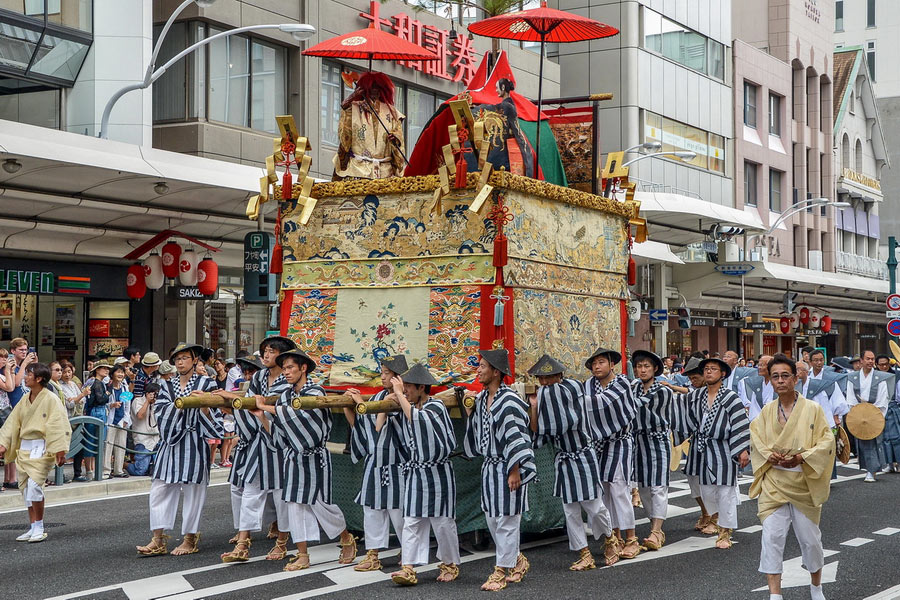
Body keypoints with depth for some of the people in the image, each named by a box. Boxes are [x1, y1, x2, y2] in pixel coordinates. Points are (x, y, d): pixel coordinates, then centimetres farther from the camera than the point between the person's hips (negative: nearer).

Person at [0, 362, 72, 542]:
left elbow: (59, 426, -14)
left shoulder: (51, 399, -11)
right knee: (25, 487, 8)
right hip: (24, 448, 8)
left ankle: (39, 528, -4)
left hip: (41, 448, -8)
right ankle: (33, 528, 17)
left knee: (34, 485, -17)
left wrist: (60, 451, -19)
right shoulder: (25, 399, 10)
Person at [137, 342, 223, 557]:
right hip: (170, 442, 4)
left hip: (194, 444, -4)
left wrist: (203, 405, -19)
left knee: (193, 491, 0)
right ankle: (159, 540, 1)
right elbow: (160, 412, -3)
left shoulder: (206, 384, 3)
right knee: (160, 489, -2)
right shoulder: (167, 386, 12)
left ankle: (190, 539, 11)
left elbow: (213, 417, 0)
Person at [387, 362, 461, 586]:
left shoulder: (436, 406, -10)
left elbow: (416, 419, -30)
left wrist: (400, 395, -21)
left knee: (442, 521, 4)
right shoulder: (408, 408, 10)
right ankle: (408, 569, -5)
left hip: (437, 474, -6)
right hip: (414, 474, 6)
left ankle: (450, 564, 20)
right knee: (411, 522, -2)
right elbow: (381, 426, 10)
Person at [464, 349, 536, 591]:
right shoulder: (481, 399, 8)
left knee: (506, 521, 0)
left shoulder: (509, 400, -18)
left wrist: (514, 471, -20)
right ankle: (517, 560, 29)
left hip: (507, 468, -8)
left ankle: (501, 571, 8)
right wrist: (470, 412, 6)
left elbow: (516, 437, -19)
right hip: (489, 467, 8)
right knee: (491, 519, 13)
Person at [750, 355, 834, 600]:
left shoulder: (812, 409, -5)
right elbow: (755, 439, 8)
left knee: (810, 538, 10)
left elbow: (827, 442, -7)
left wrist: (802, 457, -20)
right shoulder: (767, 411, 4)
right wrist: (770, 455, -12)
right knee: (771, 536, -8)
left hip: (804, 483, -1)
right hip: (773, 483, 1)